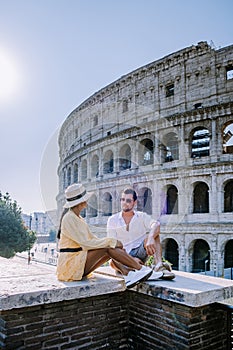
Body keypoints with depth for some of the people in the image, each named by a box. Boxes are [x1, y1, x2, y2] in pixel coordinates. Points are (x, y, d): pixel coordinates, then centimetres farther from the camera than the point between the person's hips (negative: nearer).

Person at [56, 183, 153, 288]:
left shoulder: (78, 218, 14)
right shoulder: (69, 218, -16)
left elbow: (92, 238, 14)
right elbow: (86, 243, -22)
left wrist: (112, 242, 2)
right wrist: (111, 241, -15)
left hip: (79, 262, 9)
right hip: (70, 264, -9)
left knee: (113, 248, -4)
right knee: (108, 247, -19)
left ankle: (127, 273, -15)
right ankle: (141, 269, -11)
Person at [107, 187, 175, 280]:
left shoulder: (142, 216, 5)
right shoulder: (112, 220, 5)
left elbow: (156, 224, -18)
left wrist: (150, 238, -41)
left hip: (140, 253, 1)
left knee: (153, 234, -20)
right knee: (113, 262, -33)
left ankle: (159, 265, -38)